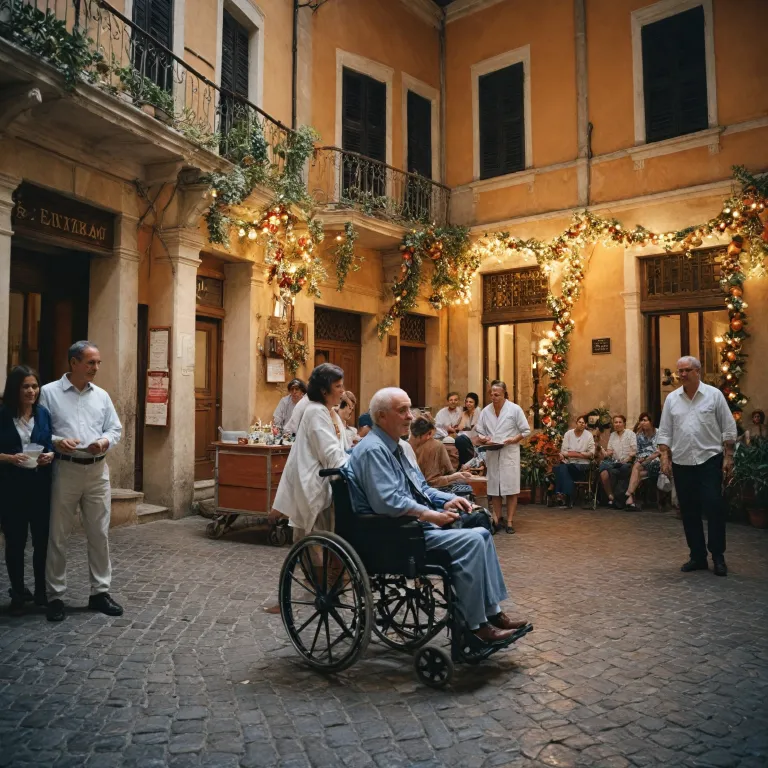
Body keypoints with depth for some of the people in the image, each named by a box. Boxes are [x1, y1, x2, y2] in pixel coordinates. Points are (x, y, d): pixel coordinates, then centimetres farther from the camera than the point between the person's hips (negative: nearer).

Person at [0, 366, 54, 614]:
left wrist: (50, 455, -10)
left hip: (41, 485, 2)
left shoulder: (44, 413, 3)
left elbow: (53, 444, 9)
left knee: (42, 539, 5)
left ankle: (41, 591, 20)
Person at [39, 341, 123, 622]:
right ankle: (55, 596, 16)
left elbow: (116, 429, 11)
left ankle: (100, 592, 18)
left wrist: (105, 442, -9)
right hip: (65, 470, -3)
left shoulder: (102, 396, 10)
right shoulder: (49, 392, -1)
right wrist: (56, 442, -21)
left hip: (97, 470, 4)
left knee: (99, 534, 7)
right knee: (58, 535, 4)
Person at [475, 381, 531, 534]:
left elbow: (526, 431, -2)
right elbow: (479, 432, 10)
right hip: (492, 454, 3)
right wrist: (482, 439, -12)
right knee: (494, 488, 9)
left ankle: (509, 522, 5)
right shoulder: (486, 411, 5)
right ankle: (496, 520, 18)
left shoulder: (515, 409, -5)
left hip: (509, 453, -3)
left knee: (511, 489, -2)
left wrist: (513, 440, -17)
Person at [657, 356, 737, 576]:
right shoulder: (671, 398, 6)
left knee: (714, 508, -4)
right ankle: (697, 556, 18)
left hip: (709, 460, -3)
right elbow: (665, 432, 8)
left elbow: (728, 429, 0)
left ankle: (718, 556, 9)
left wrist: (729, 456, -5)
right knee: (689, 511, 8)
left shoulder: (714, 395, -2)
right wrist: (665, 458, 1)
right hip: (681, 463, 3)